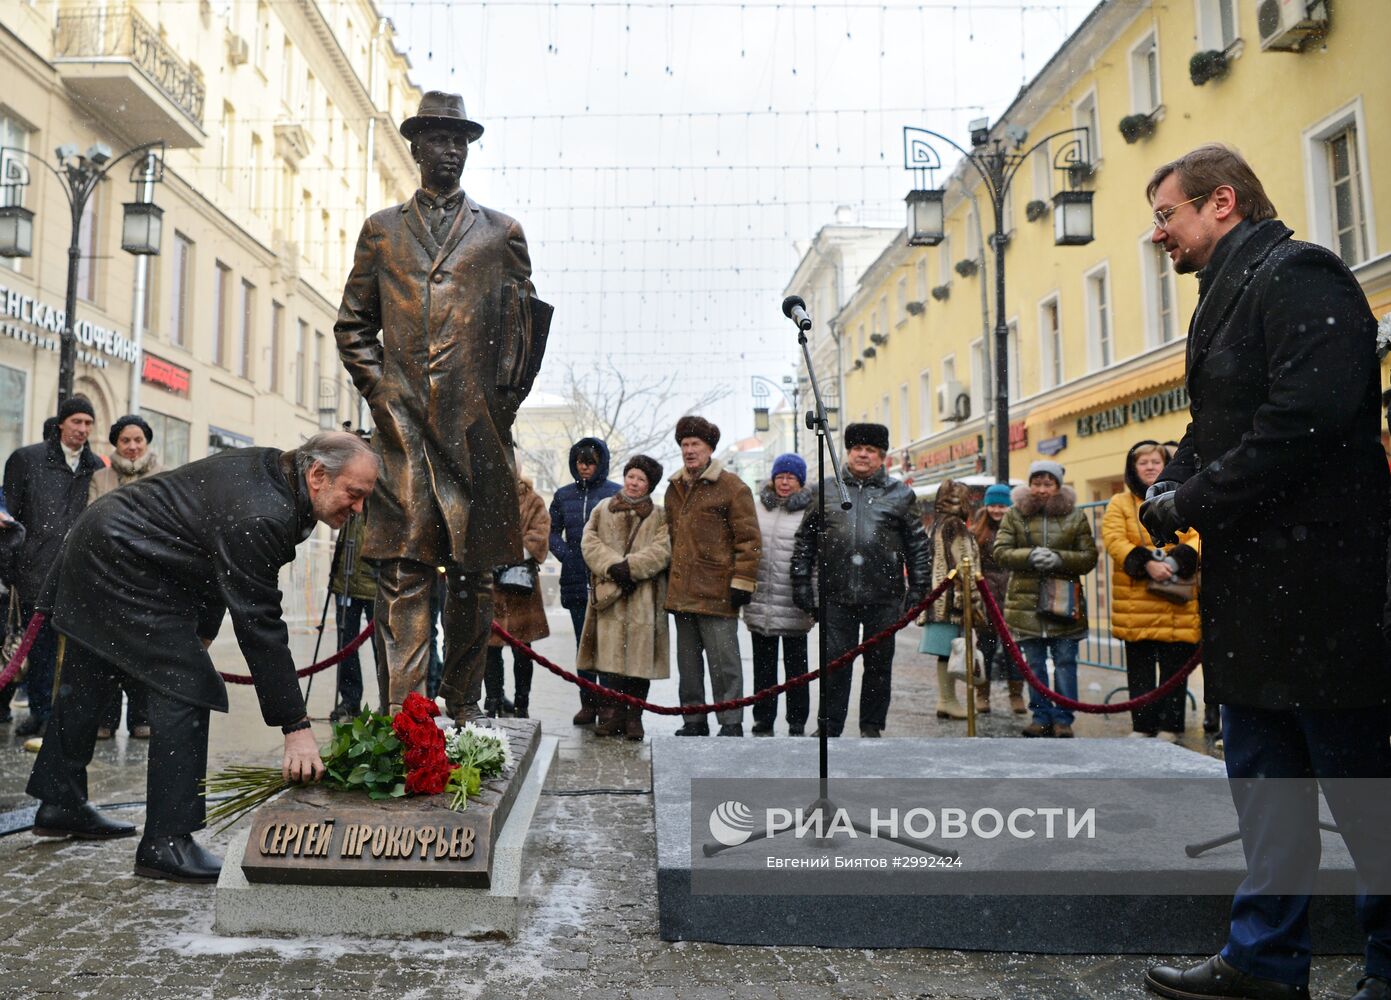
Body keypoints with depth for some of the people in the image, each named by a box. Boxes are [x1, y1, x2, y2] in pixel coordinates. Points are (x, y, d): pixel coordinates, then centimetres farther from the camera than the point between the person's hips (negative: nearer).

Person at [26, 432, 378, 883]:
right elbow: (258, 627, -31)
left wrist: (202, 630, 14)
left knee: (87, 683, 21)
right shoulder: (260, 519, -30)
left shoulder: (271, 467, 0)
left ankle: (60, 805, 38)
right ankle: (166, 842, -7)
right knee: (185, 689, -12)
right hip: (125, 566, -11)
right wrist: (296, 727, -29)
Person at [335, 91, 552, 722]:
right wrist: (378, 388, 2)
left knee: (473, 574, 4)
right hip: (402, 423, 0)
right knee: (403, 570, -6)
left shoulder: (500, 233, 14)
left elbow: (526, 321, 11)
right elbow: (352, 325, 17)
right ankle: (399, 716, -5)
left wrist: (504, 399, 1)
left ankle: (464, 707, 16)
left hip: (476, 426, 0)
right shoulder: (381, 230, 17)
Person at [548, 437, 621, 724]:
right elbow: (553, 532, 15)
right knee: (584, 643, 9)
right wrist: (567, 555, -2)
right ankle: (588, 703, 16)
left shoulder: (616, 494, -1)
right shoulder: (563, 495, 12)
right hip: (575, 582, 4)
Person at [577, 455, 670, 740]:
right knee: (610, 656, -2)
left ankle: (633, 717, 9)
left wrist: (629, 566, -15)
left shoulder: (660, 517, 11)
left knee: (640, 658, -1)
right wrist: (612, 567, -11)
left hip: (644, 597, -1)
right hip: (609, 593, 1)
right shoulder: (603, 509, 15)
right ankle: (611, 716, 6)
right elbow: (590, 543, 5)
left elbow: (662, 551, -3)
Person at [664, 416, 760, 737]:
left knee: (723, 660, -3)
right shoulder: (674, 488, 16)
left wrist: (742, 581, -13)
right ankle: (694, 720, 23)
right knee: (688, 660, 13)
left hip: (716, 591, -7)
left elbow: (749, 539, -7)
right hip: (682, 591, 7)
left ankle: (731, 723, 6)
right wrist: (670, 580, 18)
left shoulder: (731, 487, -5)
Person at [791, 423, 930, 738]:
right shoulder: (826, 491, 9)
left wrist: (917, 591, 2)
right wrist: (801, 584, 6)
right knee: (834, 661, 4)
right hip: (837, 596, 0)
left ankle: (872, 727, 22)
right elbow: (805, 541, 11)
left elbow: (918, 546, 7)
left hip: (884, 597, 0)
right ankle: (829, 726, 15)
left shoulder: (900, 495, 6)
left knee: (879, 662, 9)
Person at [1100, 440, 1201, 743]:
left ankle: (1170, 726, 12)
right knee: (1140, 667, 6)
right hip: (1136, 603, 0)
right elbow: (1113, 539, -5)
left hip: (1178, 604, 0)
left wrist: (1176, 562, -19)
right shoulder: (1120, 503, 9)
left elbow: (1198, 538, 0)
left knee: (1174, 666, 2)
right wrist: (1146, 564, -19)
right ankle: (1142, 726, 15)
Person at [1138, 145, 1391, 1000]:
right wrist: (1171, 491, 2)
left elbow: (1308, 415, -25)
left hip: (1319, 583, -10)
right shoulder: (1230, 296, 18)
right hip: (1252, 584, 10)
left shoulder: (1300, 277, -11)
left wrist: (1195, 502, -17)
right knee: (1264, 775, 14)